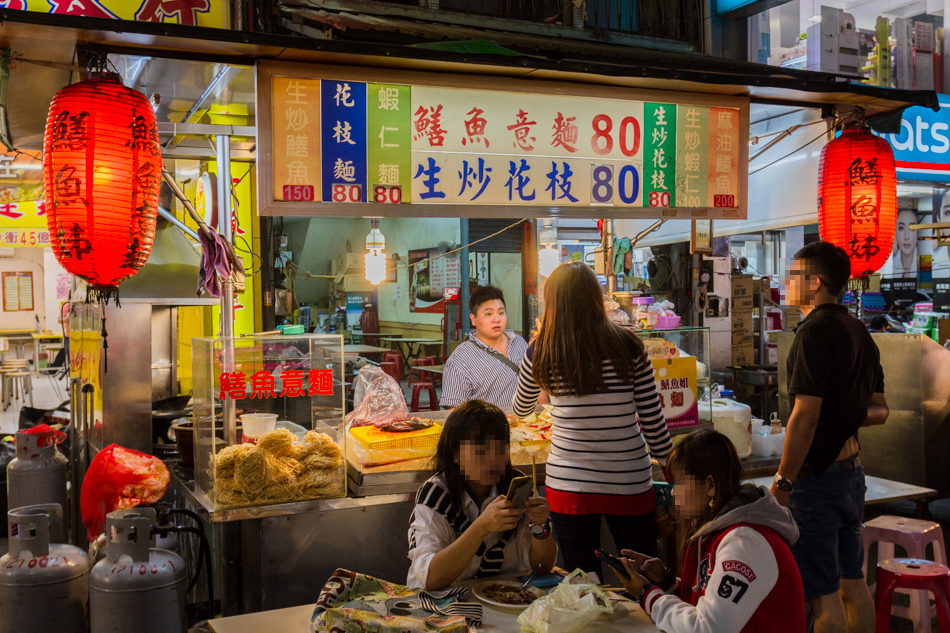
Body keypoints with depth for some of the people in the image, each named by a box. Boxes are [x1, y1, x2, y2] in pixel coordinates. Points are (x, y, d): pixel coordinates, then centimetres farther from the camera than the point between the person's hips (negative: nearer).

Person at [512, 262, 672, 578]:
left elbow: (520, 410, 14)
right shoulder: (629, 347, -6)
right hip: (629, 485, 0)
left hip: (568, 486, 0)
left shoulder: (541, 352, -5)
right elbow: (653, 421, -3)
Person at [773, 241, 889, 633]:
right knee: (853, 583, 18)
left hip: (817, 477, -9)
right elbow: (879, 410, 18)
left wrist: (783, 482, -17)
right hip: (852, 471, 9)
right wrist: (846, 415, 5)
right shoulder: (859, 332, 12)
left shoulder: (815, 331, -16)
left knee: (824, 594, -2)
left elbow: (805, 414, -22)